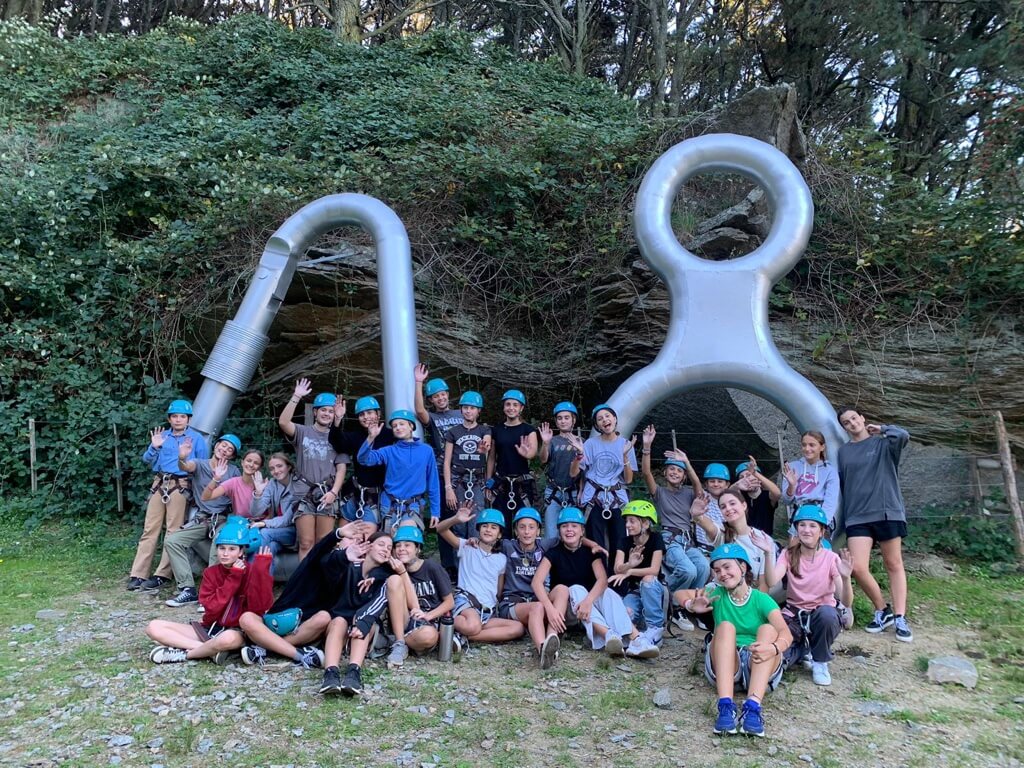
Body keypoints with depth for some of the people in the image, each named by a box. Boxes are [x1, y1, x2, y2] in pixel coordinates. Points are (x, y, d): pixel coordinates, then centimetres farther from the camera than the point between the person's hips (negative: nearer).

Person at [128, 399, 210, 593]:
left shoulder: (196, 438, 6)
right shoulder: (162, 436, 16)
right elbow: (147, 461, 10)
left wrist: (187, 456, -10)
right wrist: (154, 447, -6)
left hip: (180, 486, -3)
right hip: (159, 484, 3)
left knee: (173, 532, -4)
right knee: (149, 529, 0)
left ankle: (162, 575, -2)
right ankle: (137, 574, 0)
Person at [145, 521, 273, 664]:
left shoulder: (251, 572, -8)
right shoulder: (210, 573, 4)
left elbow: (259, 607, -23)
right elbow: (212, 608, -11)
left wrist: (261, 570, -28)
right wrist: (233, 578, -16)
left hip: (237, 632, -5)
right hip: (209, 629, 5)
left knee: (229, 638, -43)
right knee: (153, 627, -9)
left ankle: (184, 654, -14)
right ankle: (212, 650, -19)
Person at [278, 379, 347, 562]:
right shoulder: (303, 432, 9)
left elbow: (341, 469, 8)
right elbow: (283, 422, -12)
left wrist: (333, 492, -6)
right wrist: (296, 397, -15)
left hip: (327, 493, 1)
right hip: (304, 492, -1)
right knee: (306, 543, -4)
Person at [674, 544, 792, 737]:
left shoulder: (761, 600, 0)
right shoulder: (717, 594, 8)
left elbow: (786, 634, -14)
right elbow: (680, 594, 8)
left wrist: (773, 648, -39)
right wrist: (691, 606, -17)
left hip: (758, 668, -1)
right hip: (725, 666, 1)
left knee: (768, 629, -26)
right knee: (725, 626, -25)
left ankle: (753, 706, -44)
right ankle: (725, 705, -42)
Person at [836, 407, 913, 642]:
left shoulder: (883, 442, 2)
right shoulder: (843, 451, 11)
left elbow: (903, 436, -21)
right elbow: (840, 485, 15)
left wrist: (882, 429, -3)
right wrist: (840, 515, 13)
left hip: (887, 512, -2)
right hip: (857, 516, 3)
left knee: (894, 565, 5)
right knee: (858, 568, -8)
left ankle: (900, 618, 11)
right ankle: (883, 610, 12)